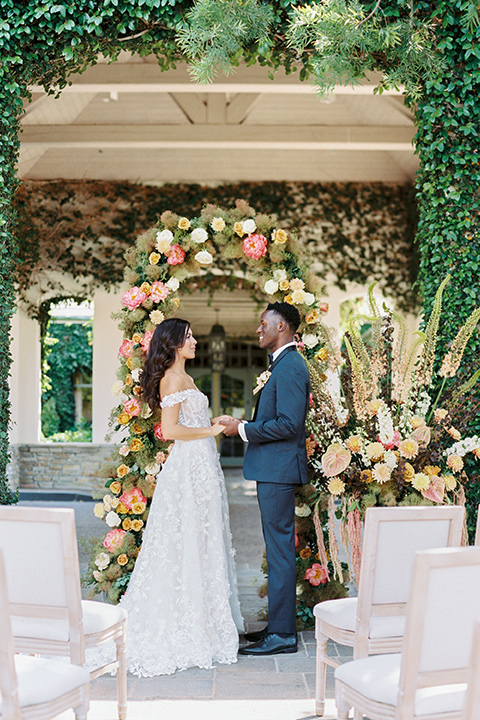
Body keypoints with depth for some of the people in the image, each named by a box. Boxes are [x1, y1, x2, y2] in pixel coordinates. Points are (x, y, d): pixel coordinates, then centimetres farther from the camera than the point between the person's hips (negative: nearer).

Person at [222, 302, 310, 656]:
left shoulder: (290, 366, -16)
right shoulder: (282, 364, 17)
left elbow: (288, 424, -23)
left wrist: (243, 429, -16)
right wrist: (245, 426, 12)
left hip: (278, 470, -11)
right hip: (273, 470, 11)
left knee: (280, 550, -5)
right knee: (278, 548, 15)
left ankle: (282, 635, 1)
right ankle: (279, 624, 24)